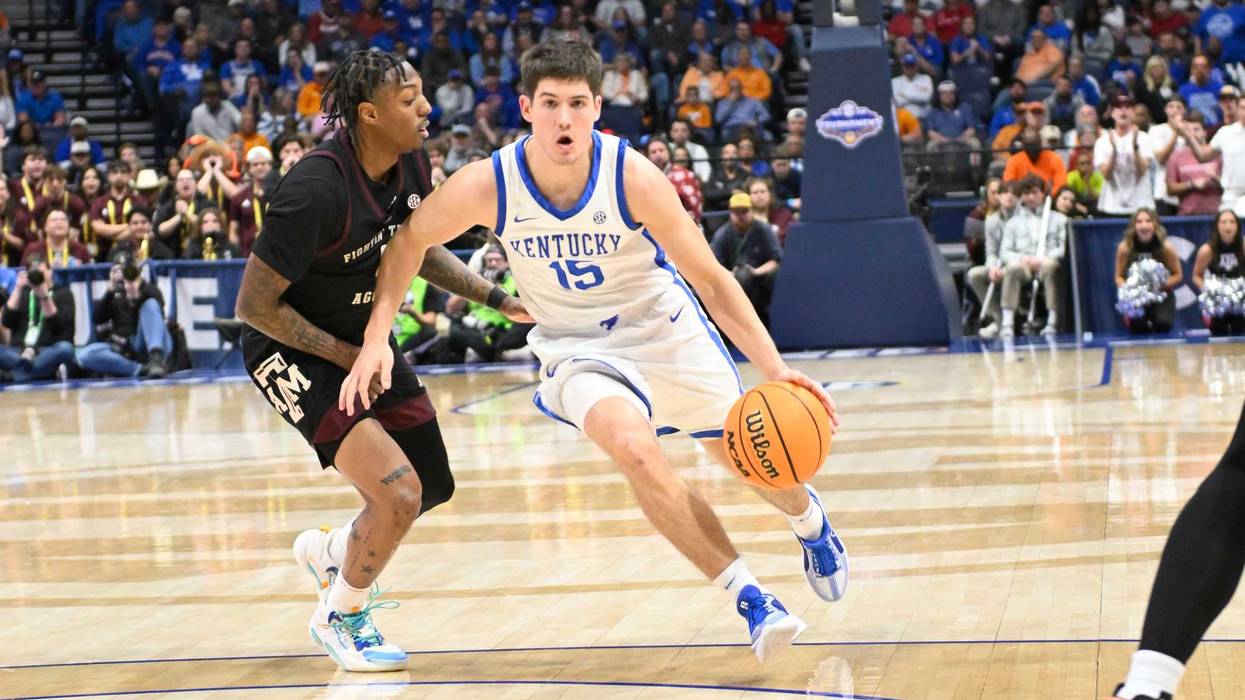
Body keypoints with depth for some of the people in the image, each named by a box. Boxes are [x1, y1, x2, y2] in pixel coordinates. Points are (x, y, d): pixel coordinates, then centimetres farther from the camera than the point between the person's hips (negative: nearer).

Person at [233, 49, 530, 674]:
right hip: (293, 351, -8)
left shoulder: (411, 167, -7)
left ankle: (331, 552, 43)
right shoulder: (315, 190, -31)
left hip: (366, 339, 8)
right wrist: (347, 357, -20)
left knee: (434, 488, 15)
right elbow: (254, 306, -25)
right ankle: (341, 616, 9)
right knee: (398, 493, -18)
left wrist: (498, 299, 5)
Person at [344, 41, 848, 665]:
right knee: (632, 448, -30)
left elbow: (711, 279, -18)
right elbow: (409, 243, -2)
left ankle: (809, 518, 49)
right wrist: (376, 339, -12)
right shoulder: (487, 185, -22)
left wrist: (775, 369, -27)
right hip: (575, 347, 0)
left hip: (663, 325, 1)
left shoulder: (633, 177, -24)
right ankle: (749, 599, -18)